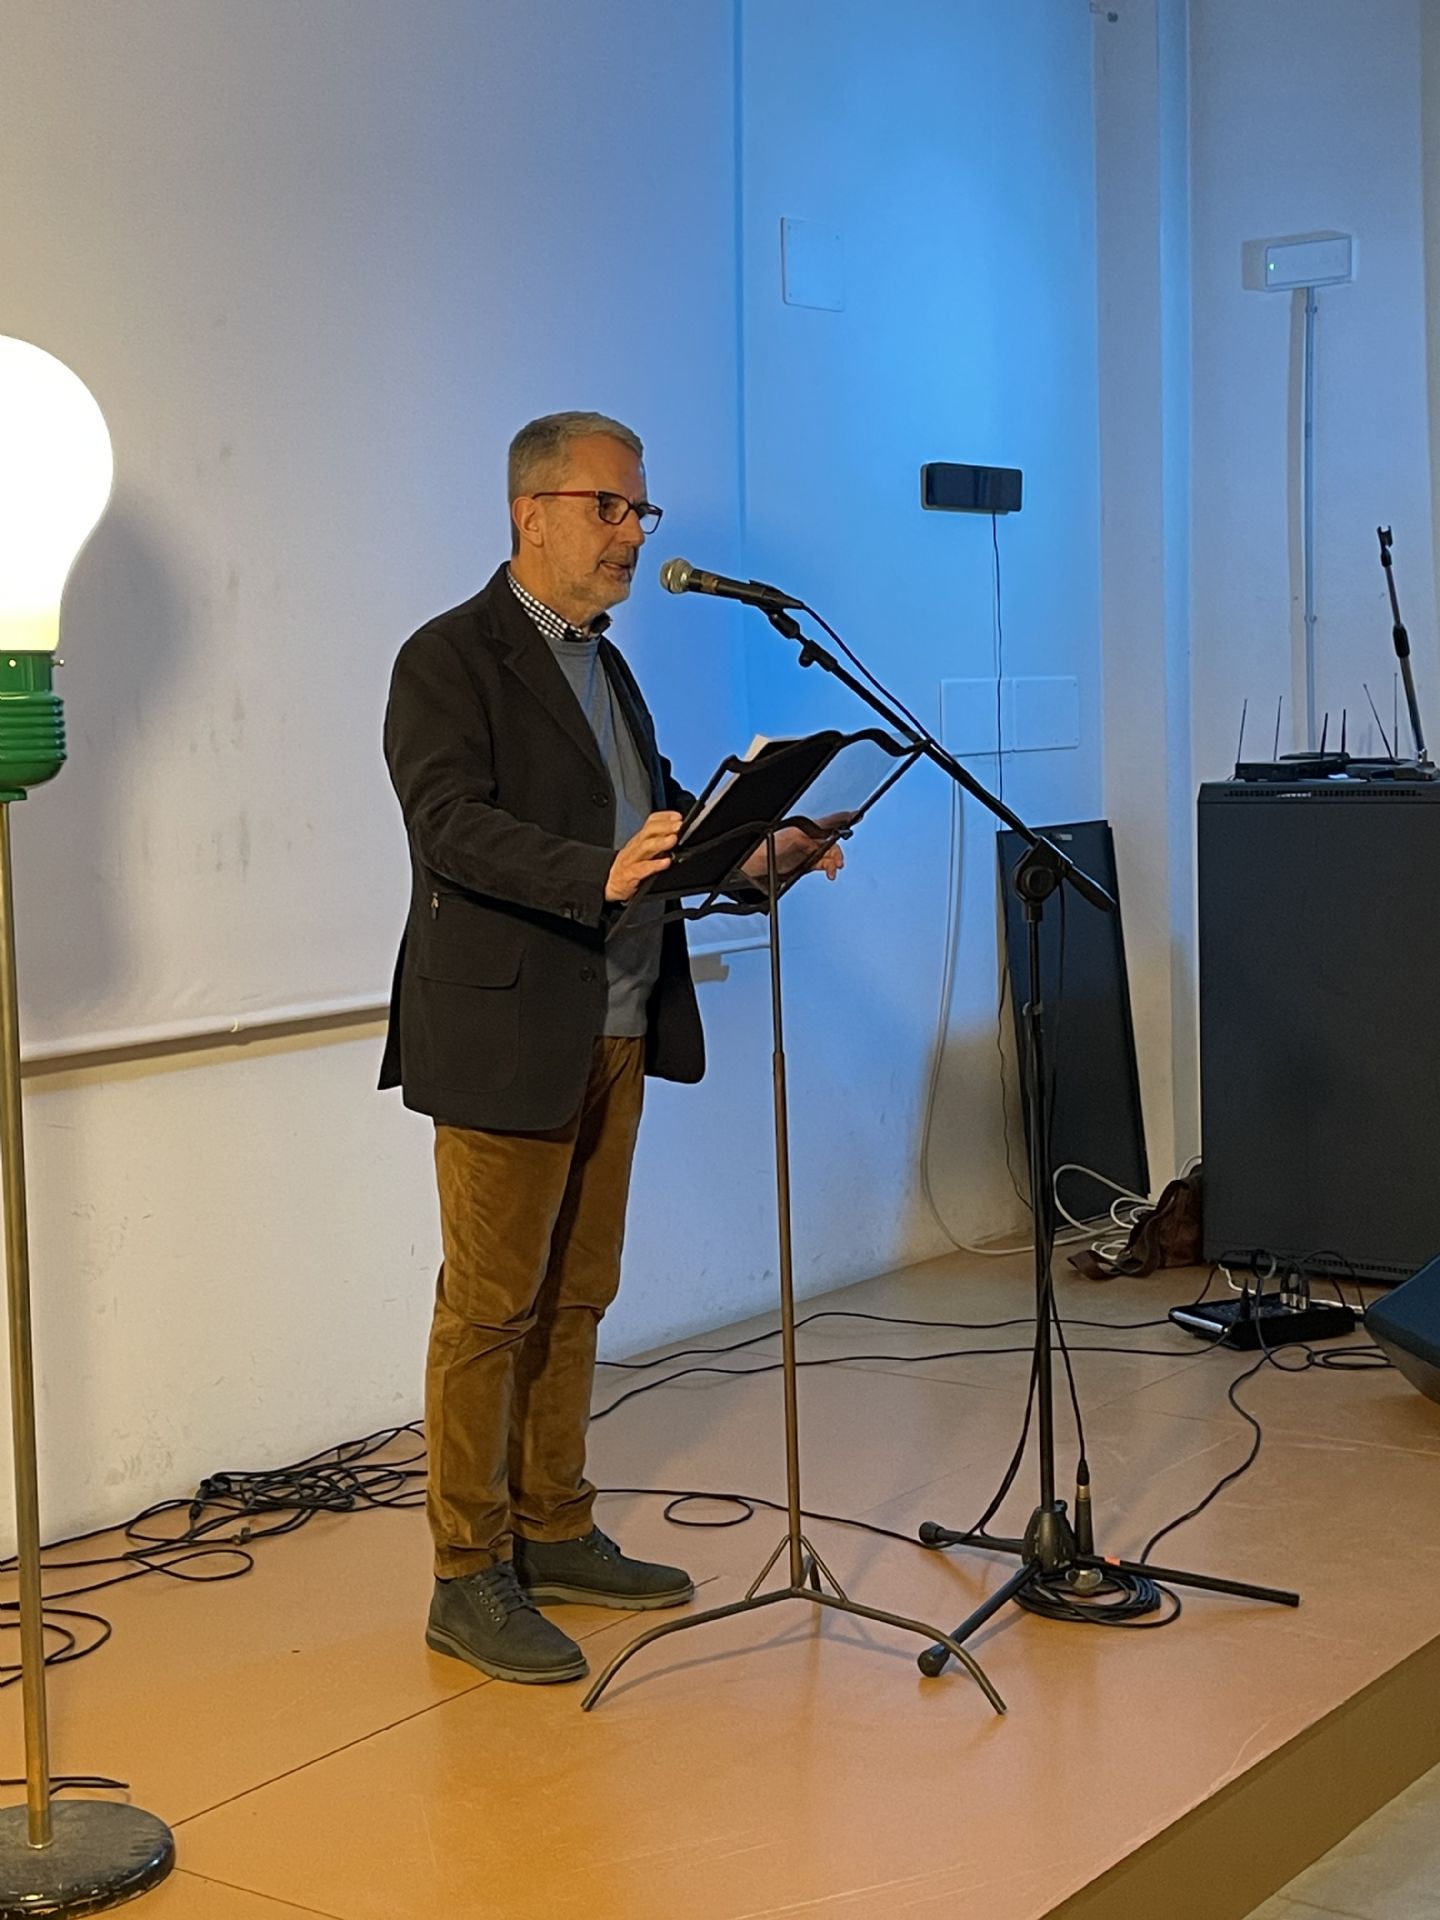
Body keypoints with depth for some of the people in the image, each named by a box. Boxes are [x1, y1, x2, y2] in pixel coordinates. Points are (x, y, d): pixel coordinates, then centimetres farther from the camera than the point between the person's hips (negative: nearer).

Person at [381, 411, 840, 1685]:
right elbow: (453, 827, -22)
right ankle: (469, 1581, 6)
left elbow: (659, 807, 20)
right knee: (490, 1307, -2)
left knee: (575, 1297, 15)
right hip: (508, 1034, -8)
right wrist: (602, 873, -35)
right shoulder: (450, 660, -10)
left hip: (614, 1033, 8)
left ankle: (555, 1533, 26)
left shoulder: (603, 662, 17)